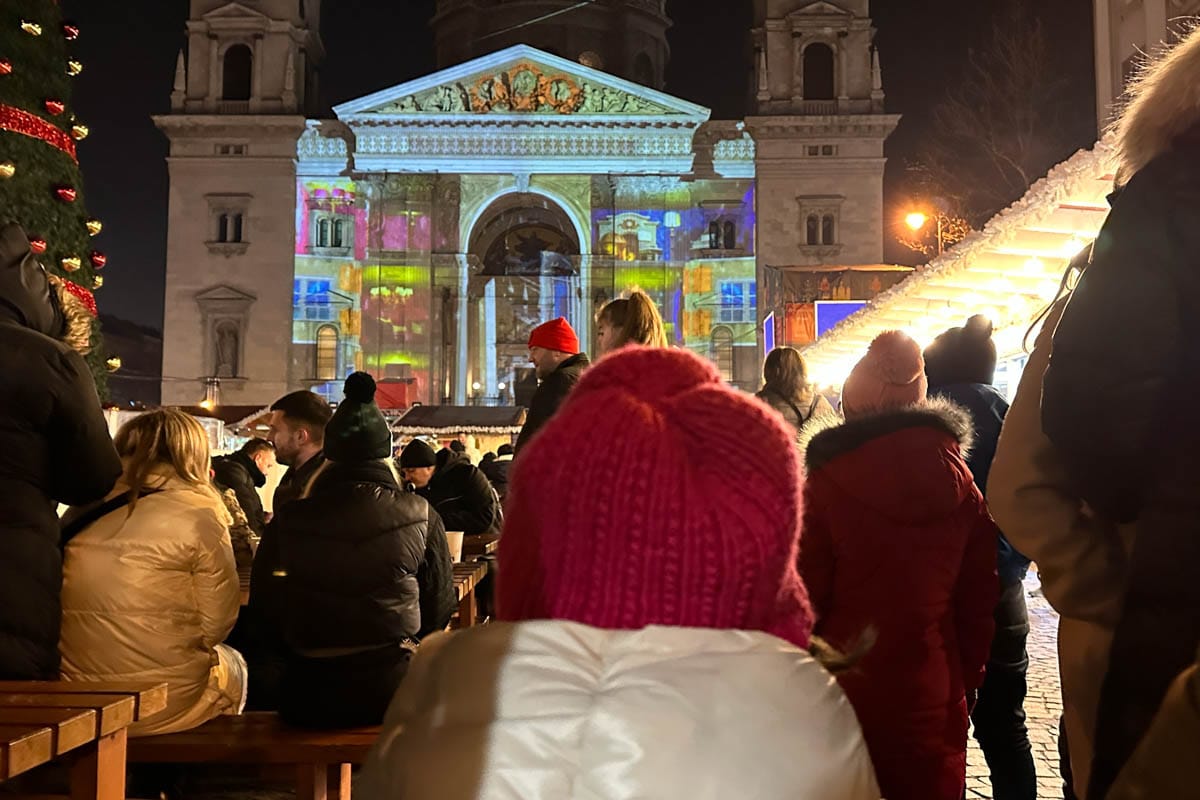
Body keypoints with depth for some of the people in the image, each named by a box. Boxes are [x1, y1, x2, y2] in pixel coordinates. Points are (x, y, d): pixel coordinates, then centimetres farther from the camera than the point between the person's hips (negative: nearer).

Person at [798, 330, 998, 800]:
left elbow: (804, 601, -10)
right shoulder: (962, 485, -1)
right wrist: (967, 683, 16)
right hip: (934, 697, 3)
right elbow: (978, 601, 5)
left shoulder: (826, 484, -13)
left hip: (846, 691, -3)